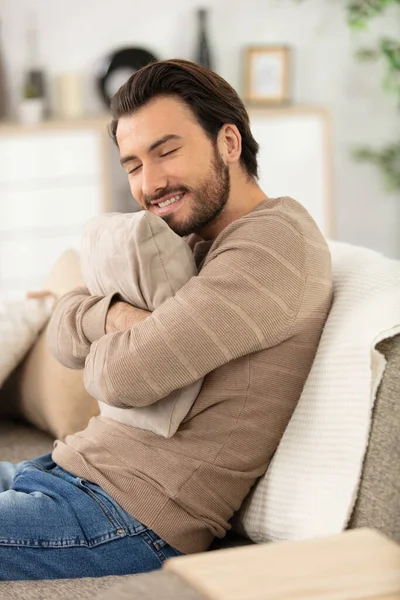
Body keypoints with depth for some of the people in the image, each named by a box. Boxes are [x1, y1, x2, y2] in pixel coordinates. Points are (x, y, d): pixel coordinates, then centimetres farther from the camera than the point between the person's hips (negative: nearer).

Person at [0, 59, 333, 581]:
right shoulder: (192, 242, 14)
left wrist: (104, 352, 0)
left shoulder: (274, 242, -17)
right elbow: (64, 331, 9)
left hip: (131, 519, -9)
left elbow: (126, 376, -23)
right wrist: (111, 314, -13)